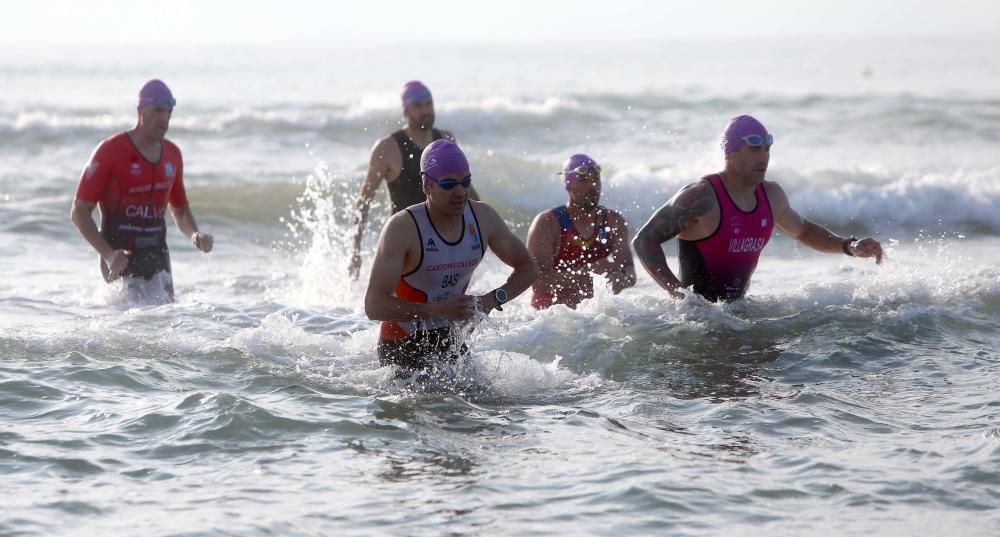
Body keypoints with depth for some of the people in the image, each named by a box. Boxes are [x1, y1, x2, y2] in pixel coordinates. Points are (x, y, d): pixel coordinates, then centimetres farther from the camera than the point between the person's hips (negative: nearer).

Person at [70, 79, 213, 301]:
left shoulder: (172, 154, 9)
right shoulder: (111, 151, -9)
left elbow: (180, 209, 23)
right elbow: (79, 212, -8)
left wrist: (195, 235, 1)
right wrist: (108, 254, -20)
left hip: (157, 256, 6)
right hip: (121, 260, -6)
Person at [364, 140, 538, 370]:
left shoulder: (483, 218, -3)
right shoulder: (402, 228, -20)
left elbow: (528, 267, 10)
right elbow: (374, 305, -26)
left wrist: (494, 299, -9)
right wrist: (437, 310, -34)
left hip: (452, 340, 5)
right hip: (403, 345, -5)